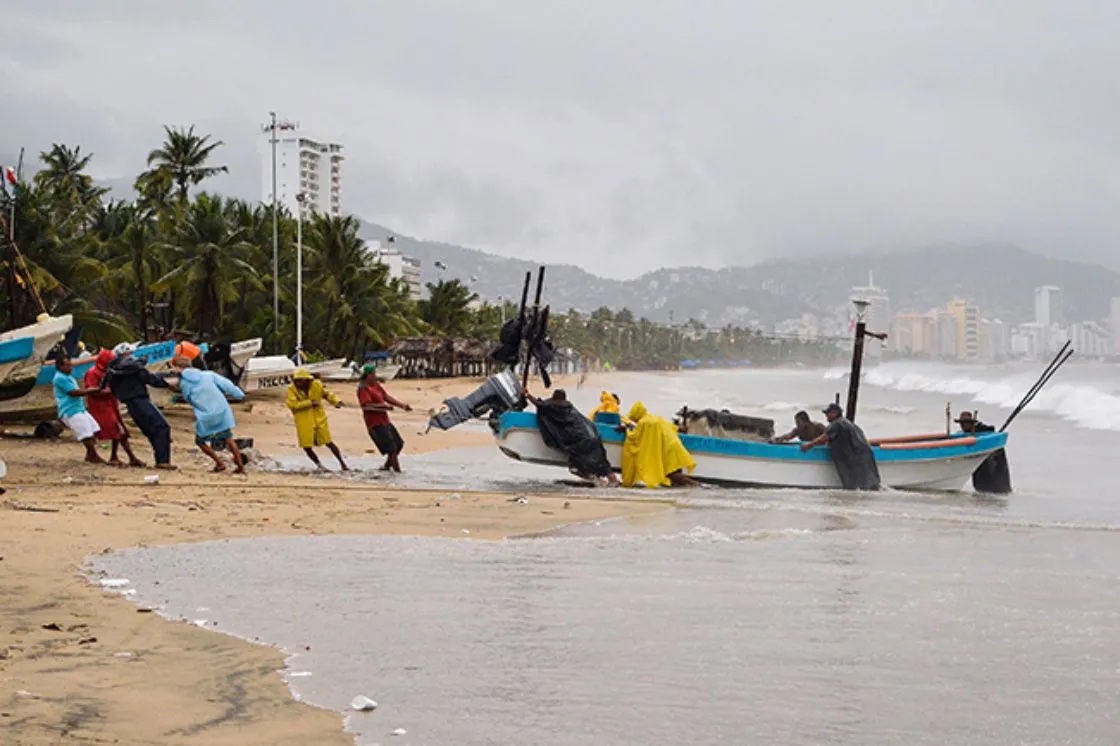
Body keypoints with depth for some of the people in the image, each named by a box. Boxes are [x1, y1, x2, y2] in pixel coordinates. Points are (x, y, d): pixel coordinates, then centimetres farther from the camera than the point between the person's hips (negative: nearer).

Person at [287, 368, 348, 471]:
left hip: (319, 418, 0)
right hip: (304, 422, 0)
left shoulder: (316, 385, -6)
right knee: (307, 446, -1)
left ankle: (342, 463, 19)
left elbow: (327, 394, 9)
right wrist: (309, 403, -23)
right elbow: (292, 404, -23)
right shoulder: (292, 389, -11)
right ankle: (319, 465, 23)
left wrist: (336, 401, -9)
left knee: (328, 442, 4)